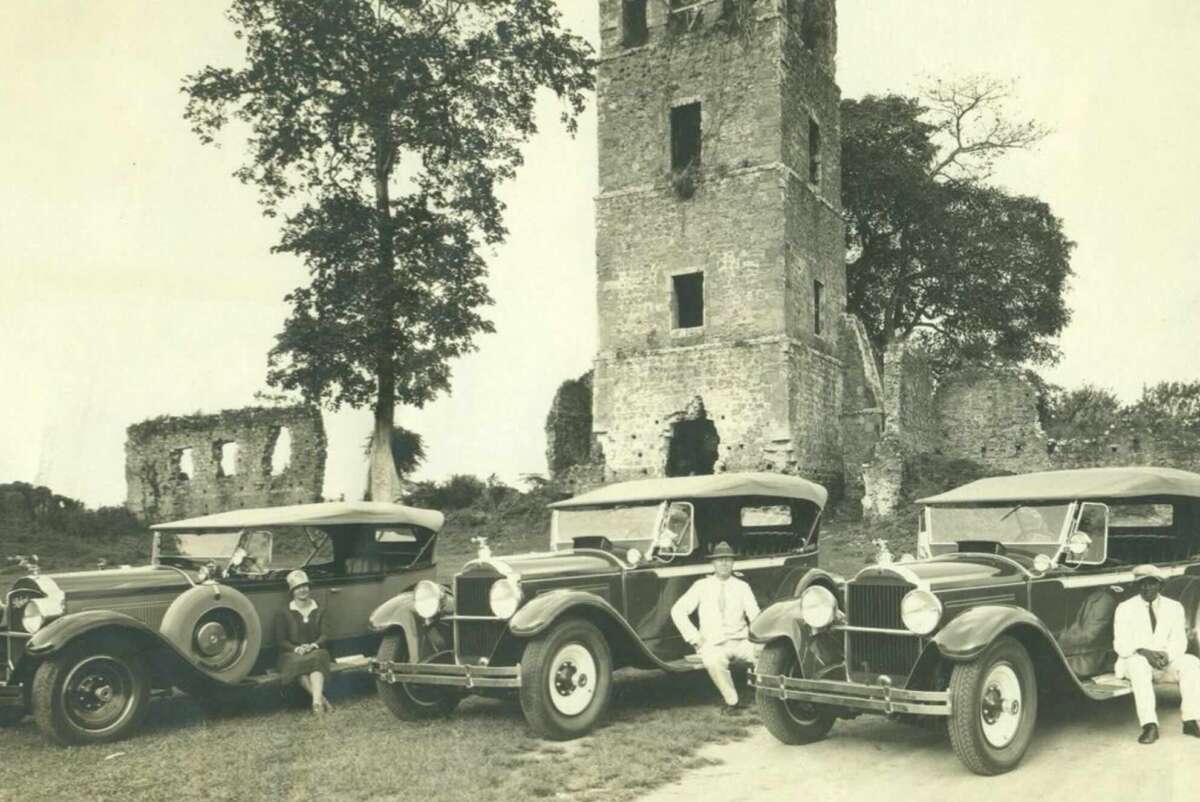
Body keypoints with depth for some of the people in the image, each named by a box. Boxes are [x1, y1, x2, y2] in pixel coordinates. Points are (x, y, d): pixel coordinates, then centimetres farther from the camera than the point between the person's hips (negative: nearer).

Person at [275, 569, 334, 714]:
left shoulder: (319, 611, 15)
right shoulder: (284, 613, 8)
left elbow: (324, 635, 6)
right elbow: (280, 640, 2)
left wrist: (314, 645, -16)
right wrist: (296, 648, -17)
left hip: (315, 651, 1)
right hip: (292, 655, -1)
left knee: (318, 659, -36)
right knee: (299, 664, -37)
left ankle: (317, 701, -55)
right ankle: (321, 698, -46)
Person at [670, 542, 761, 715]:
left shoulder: (742, 587, 13)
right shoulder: (702, 586, 8)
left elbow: (755, 616, 4)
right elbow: (678, 611, 5)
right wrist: (694, 637, -3)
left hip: (740, 641, 2)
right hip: (713, 644, -2)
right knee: (714, 662, -37)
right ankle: (731, 701, -15)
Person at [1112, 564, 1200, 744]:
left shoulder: (1174, 607, 7)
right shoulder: (1125, 608, -2)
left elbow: (1179, 641, 1)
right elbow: (1121, 645, -9)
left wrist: (1167, 654, -22)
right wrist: (1143, 652, -29)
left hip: (1166, 661, 3)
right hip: (1134, 660, -3)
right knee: (1139, 665, -37)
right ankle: (1149, 726, -42)